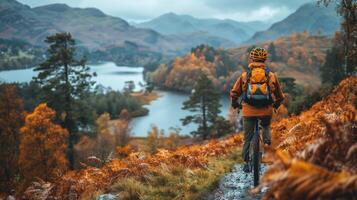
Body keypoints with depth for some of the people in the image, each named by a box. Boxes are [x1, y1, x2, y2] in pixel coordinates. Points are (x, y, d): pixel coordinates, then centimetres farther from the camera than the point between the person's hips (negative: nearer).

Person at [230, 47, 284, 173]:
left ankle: (246, 163, 13)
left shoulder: (245, 75, 2)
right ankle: (267, 142, 10)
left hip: (249, 111, 0)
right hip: (266, 111, 1)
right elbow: (280, 96, 12)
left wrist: (235, 105, 24)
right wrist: (275, 105, 32)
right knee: (266, 126, 33)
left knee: (248, 138, 13)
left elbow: (234, 93, 4)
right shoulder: (271, 76, 3)